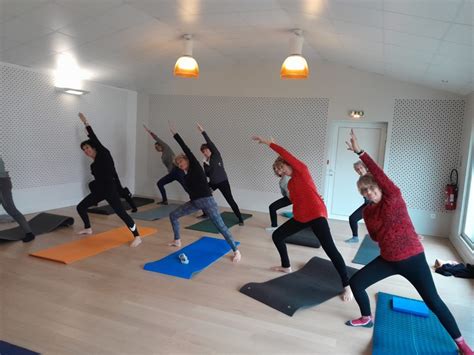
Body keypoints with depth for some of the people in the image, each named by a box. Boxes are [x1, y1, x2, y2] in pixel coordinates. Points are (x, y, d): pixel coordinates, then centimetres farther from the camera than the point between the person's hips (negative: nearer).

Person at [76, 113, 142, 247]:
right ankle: (88, 229, 39)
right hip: (99, 190, 9)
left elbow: (95, 139, -14)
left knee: (121, 213, -17)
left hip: (110, 189, -9)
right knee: (80, 207, 17)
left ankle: (137, 237, -16)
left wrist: (86, 123, -14)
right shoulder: (94, 164, 15)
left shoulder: (103, 154, -7)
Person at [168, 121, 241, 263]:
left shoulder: (195, 166, -6)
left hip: (206, 200, -8)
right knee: (173, 215, 13)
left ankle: (236, 251, -5)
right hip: (194, 202, 8)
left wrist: (175, 134, -11)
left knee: (220, 226, -11)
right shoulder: (186, 176, 13)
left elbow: (186, 149, -12)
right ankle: (177, 241, 26)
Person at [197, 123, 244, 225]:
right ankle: (205, 213, 32)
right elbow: (207, 175, 4)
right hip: (213, 183, 7)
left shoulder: (216, 155, -7)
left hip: (223, 182, -6)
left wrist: (203, 132, -26)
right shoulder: (206, 161, 7)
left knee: (230, 200, -10)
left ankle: (240, 219, -5)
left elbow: (210, 143, -20)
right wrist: (205, 164, -11)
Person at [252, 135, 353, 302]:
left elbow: (286, 154, -14)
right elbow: (297, 200, 16)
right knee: (277, 235, 12)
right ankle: (286, 266, 29)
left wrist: (267, 142, -12)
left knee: (330, 249, -13)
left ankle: (346, 286, -7)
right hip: (300, 217, 9)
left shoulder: (302, 170, -4)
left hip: (316, 215, -9)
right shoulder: (290, 183, 18)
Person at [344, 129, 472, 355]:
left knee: (433, 302, 2)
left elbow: (380, 175, -31)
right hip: (387, 259, 5)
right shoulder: (367, 211, 2)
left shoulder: (393, 196, -13)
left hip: (412, 259, -5)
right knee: (355, 282, 2)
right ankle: (367, 319, 26)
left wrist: (360, 153, -37)